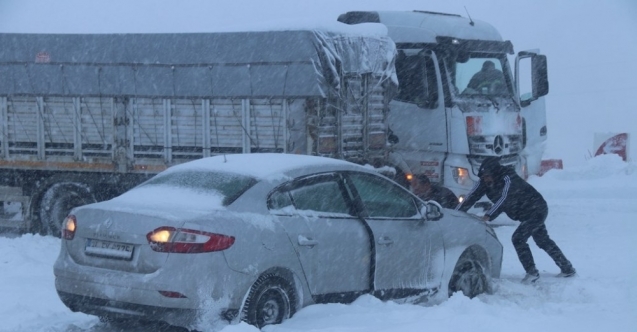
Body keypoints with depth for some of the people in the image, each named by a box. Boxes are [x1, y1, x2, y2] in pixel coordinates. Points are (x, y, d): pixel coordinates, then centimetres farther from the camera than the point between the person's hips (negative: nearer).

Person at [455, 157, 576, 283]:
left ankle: (532, 272, -11)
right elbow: (471, 197, -14)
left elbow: (504, 199, -42)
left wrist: (488, 216, -53)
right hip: (526, 214, 9)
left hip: (537, 210, -9)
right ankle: (567, 269, 33)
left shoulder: (508, 178, -30)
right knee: (543, 241, 20)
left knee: (518, 238, -20)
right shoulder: (484, 182, -9)